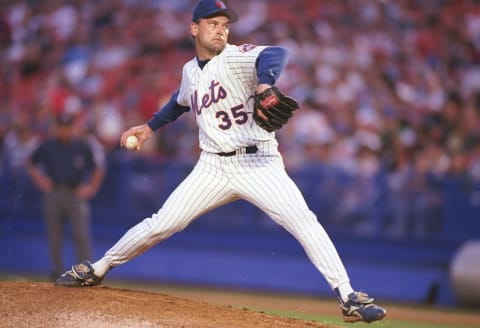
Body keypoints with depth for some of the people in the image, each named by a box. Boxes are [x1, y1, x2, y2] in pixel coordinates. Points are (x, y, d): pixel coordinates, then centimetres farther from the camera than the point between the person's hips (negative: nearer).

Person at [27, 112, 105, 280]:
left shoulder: (83, 146, 0)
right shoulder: (47, 146, 4)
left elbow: (99, 168, 10)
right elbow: (31, 164, 18)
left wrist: (91, 188, 0)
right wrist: (39, 179, 3)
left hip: (76, 194, -2)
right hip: (53, 194, 2)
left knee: (81, 233, -12)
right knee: (54, 234, 5)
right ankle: (58, 270, 15)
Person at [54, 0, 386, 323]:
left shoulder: (236, 58, -11)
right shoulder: (191, 70, 9)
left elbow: (276, 54, -35)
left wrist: (264, 83, -55)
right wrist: (151, 126, 32)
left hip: (258, 163, -5)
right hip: (213, 167, 5)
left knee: (303, 221, -23)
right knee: (160, 224, 3)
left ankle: (348, 298, -22)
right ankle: (97, 270, 21)